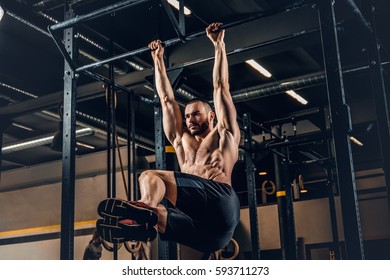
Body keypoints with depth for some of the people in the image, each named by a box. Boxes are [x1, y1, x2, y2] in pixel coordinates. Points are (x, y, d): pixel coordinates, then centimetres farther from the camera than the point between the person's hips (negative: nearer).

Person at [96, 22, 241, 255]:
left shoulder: (224, 135, 24)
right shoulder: (182, 140, 36)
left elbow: (221, 86, 20)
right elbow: (167, 100, 38)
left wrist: (218, 44, 25)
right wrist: (158, 60, 43)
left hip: (221, 201, -6)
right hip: (197, 216, 6)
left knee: (151, 177, -29)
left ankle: (145, 211, -64)